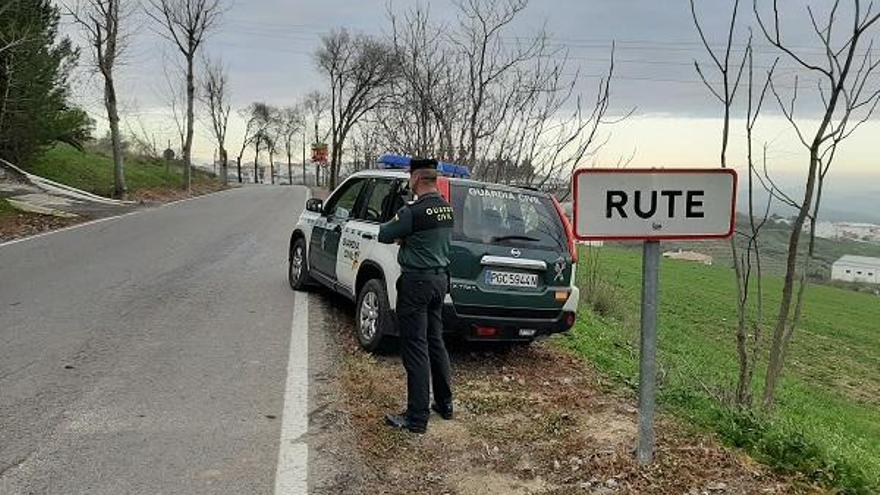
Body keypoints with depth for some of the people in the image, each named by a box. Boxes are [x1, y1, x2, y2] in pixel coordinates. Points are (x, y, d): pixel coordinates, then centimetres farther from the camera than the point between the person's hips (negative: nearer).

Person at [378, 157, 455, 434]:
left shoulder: (414, 211, -19)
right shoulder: (447, 209, 6)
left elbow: (384, 235, -8)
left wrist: (400, 235, 10)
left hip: (417, 282, -8)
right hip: (440, 278, 8)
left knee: (415, 348, -2)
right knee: (436, 342, 18)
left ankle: (417, 417, 3)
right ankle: (444, 404, 29)